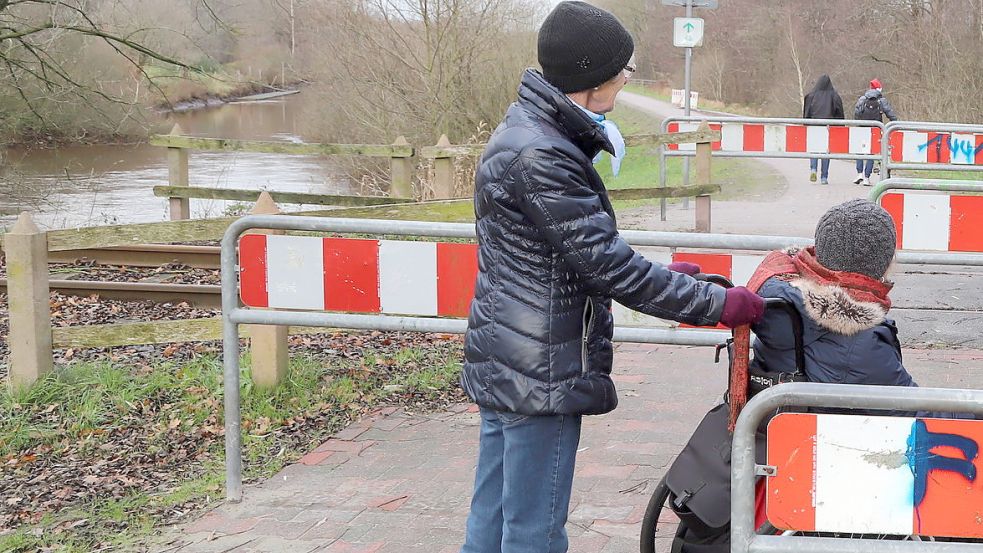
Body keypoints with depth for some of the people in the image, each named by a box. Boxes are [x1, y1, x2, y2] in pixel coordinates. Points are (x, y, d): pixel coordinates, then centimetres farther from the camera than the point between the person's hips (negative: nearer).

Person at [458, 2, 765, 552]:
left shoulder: (527, 133, 11)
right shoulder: (541, 158, -21)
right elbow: (607, 264, -22)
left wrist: (664, 277, 13)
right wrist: (719, 304, -16)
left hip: (504, 370, 10)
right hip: (541, 378, -10)